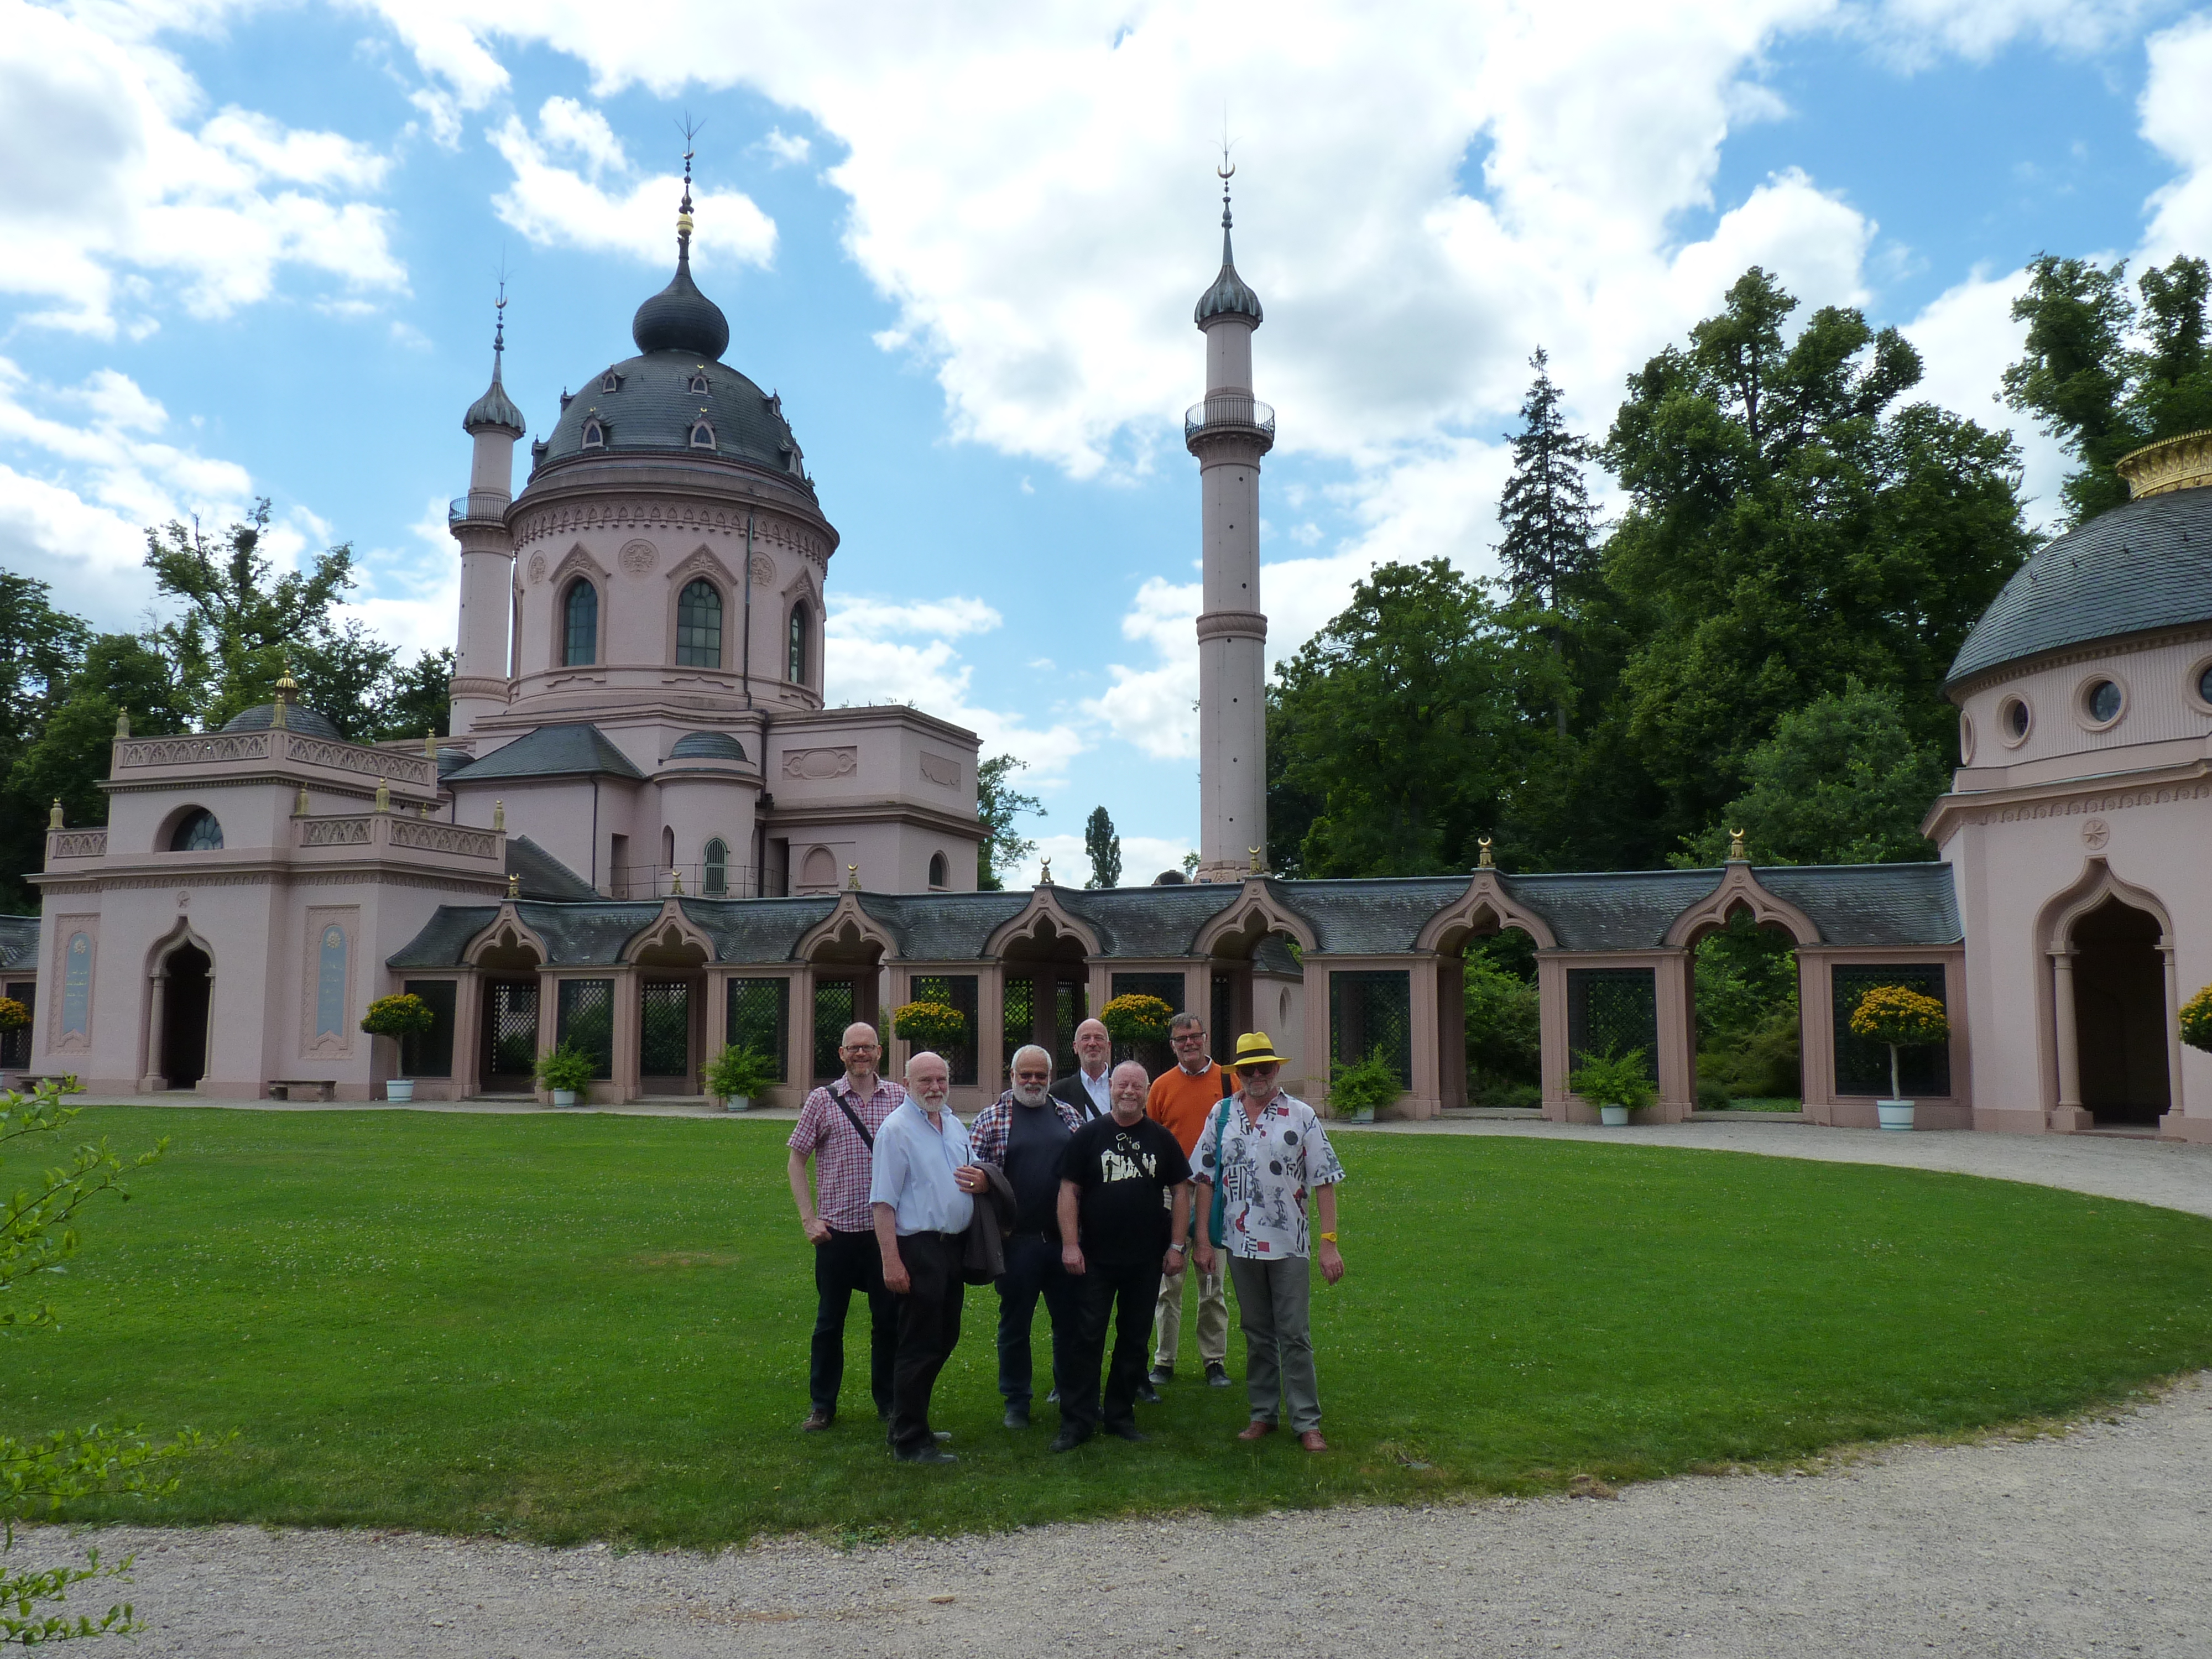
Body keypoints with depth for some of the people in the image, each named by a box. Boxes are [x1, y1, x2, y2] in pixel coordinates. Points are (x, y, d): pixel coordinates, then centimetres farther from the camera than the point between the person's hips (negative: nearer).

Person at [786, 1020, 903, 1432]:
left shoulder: (900, 1098, 2)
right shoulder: (822, 1100, -1)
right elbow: (797, 1160, 4)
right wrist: (809, 1219, -2)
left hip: (887, 1228, 1)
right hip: (837, 1229, -1)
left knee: (889, 1319, 9)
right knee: (830, 1321, 9)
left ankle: (889, 1402, 24)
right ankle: (822, 1406, 23)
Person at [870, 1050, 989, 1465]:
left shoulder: (955, 1126, 13)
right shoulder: (897, 1129, -11)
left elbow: (973, 1175, 25)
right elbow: (883, 1200, -16)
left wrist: (982, 1181, -1)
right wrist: (891, 1260, -22)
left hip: (953, 1245, 8)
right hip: (918, 1247, -8)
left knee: (944, 1340, 15)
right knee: (920, 1346, -2)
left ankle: (912, 1419, 30)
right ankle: (910, 1442, 9)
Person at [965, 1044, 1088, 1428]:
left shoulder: (1067, 1115, 10)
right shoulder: (991, 1118, 0)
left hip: (1065, 1238, 3)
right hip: (1017, 1240, -2)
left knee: (1071, 1320, 10)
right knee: (1015, 1323, 9)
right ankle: (1016, 1402, 22)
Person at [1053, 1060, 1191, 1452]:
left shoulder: (1162, 1140, 6)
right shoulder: (1089, 1136, 0)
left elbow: (1180, 1191, 9)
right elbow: (1069, 1190, -1)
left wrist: (1176, 1245, 2)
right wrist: (1070, 1244, -9)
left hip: (1147, 1259, 2)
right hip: (1096, 1258, -2)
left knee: (1134, 1339, 9)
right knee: (1088, 1338, -2)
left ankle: (1121, 1415, 22)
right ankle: (1076, 1421, 5)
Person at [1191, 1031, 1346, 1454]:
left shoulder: (1301, 1116, -2)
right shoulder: (1222, 1115, 4)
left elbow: (1324, 1181, -3)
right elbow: (1205, 1179, 5)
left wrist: (1329, 1242, -8)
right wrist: (1202, 1238, 1)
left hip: (1289, 1243, -2)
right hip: (1241, 1242, 2)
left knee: (1295, 1335, 1)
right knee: (1257, 1334, 13)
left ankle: (1307, 1422, 8)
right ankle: (1263, 1414, 23)